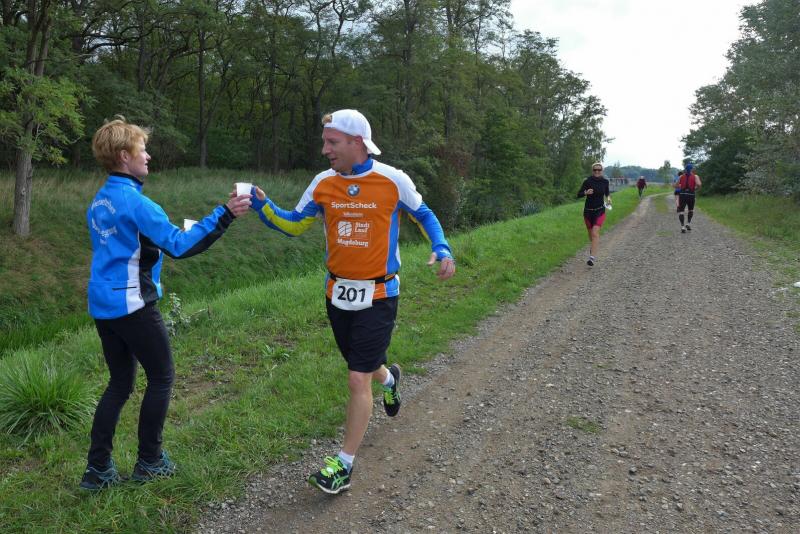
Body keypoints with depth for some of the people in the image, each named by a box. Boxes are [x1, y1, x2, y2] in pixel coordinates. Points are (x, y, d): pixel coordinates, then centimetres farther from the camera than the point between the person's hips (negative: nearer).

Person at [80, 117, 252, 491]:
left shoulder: (98, 202, 10)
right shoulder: (134, 201, -17)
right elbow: (180, 246, -24)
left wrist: (151, 245, 19)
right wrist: (224, 214, -26)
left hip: (103, 305, 8)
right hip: (132, 306, -8)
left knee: (120, 384, 16)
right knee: (161, 378, 8)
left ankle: (98, 469, 18)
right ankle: (149, 461, 18)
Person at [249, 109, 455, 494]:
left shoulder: (394, 180, -11)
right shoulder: (323, 183, -1)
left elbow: (423, 215, 5)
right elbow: (293, 224, 7)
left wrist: (442, 248, -11)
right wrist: (261, 204, -10)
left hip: (378, 296, -4)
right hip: (338, 293, 5)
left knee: (358, 380, -5)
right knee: (363, 367, 22)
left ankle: (344, 465, 9)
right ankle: (388, 378, 59)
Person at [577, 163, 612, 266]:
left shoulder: (605, 181, -1)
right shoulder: (587, 181, -7)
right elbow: (578, 194, -5)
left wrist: (608, 198, -1)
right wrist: (586, 192, -25)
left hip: (600, 211, -1)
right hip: (588, 211, 1)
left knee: (595, 233, -17)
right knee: (591, 233, 14)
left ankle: (592, 257, -23)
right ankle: (593, 249, 45)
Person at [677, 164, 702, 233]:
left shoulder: (681, 176, 8)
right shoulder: (695, 176, 2)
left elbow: (677, 186, 11)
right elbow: (699, 184, -14)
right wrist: (695, 189, 4)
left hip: (682, 194, 0)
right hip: (691, 195, 0)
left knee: (681, 211, 2)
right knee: (691, 210, 23)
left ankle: (682, 226, -12)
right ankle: (688, 223, 13)